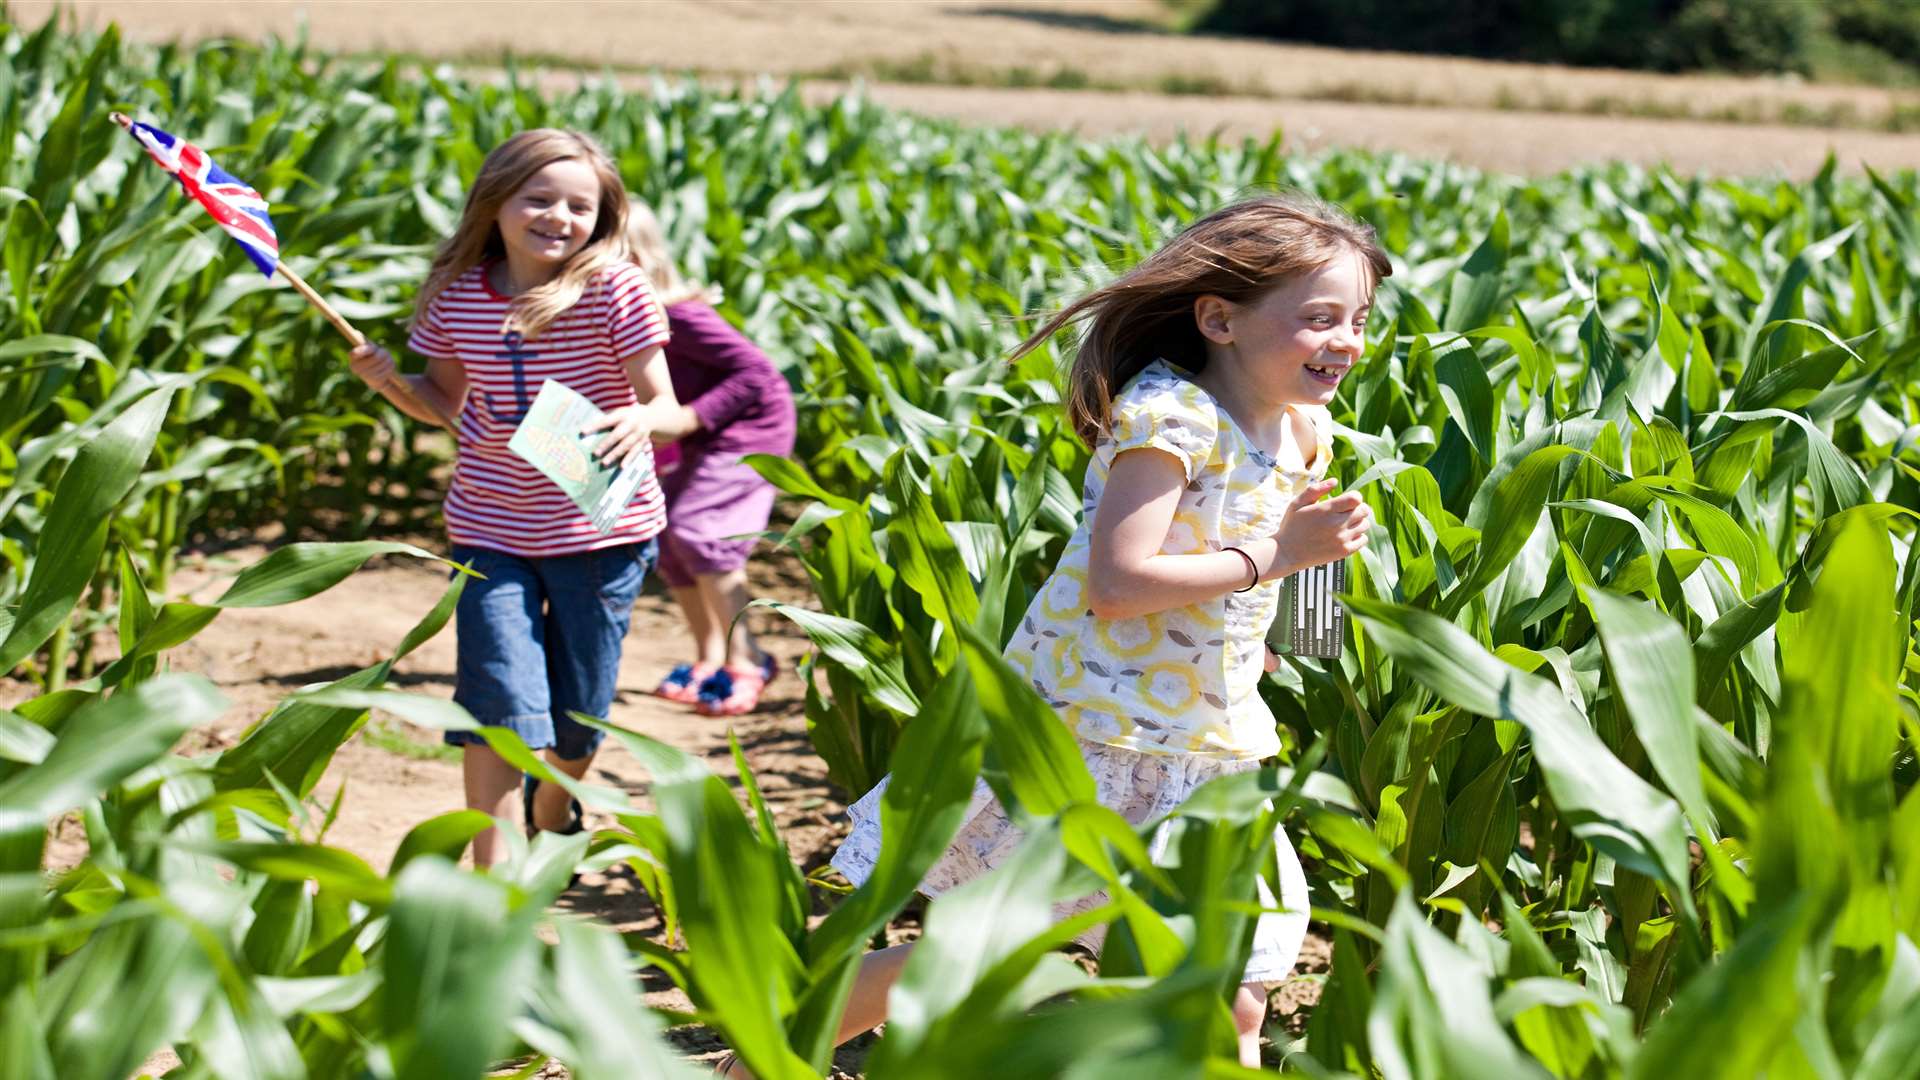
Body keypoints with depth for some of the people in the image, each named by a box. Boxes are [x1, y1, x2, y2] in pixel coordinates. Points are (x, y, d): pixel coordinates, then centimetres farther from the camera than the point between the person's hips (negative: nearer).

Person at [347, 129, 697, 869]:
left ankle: (552, 817, 46)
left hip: (601, 529, -1)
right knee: (500, 703, -10)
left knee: (579, 718, 13)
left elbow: (666, 406, -13)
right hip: (491, 531, 1)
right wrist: (389, 380, -10)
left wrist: (640, 420, -36)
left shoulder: (613, 288, -15)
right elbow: (446, 402, 9)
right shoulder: (455, 293, -5)